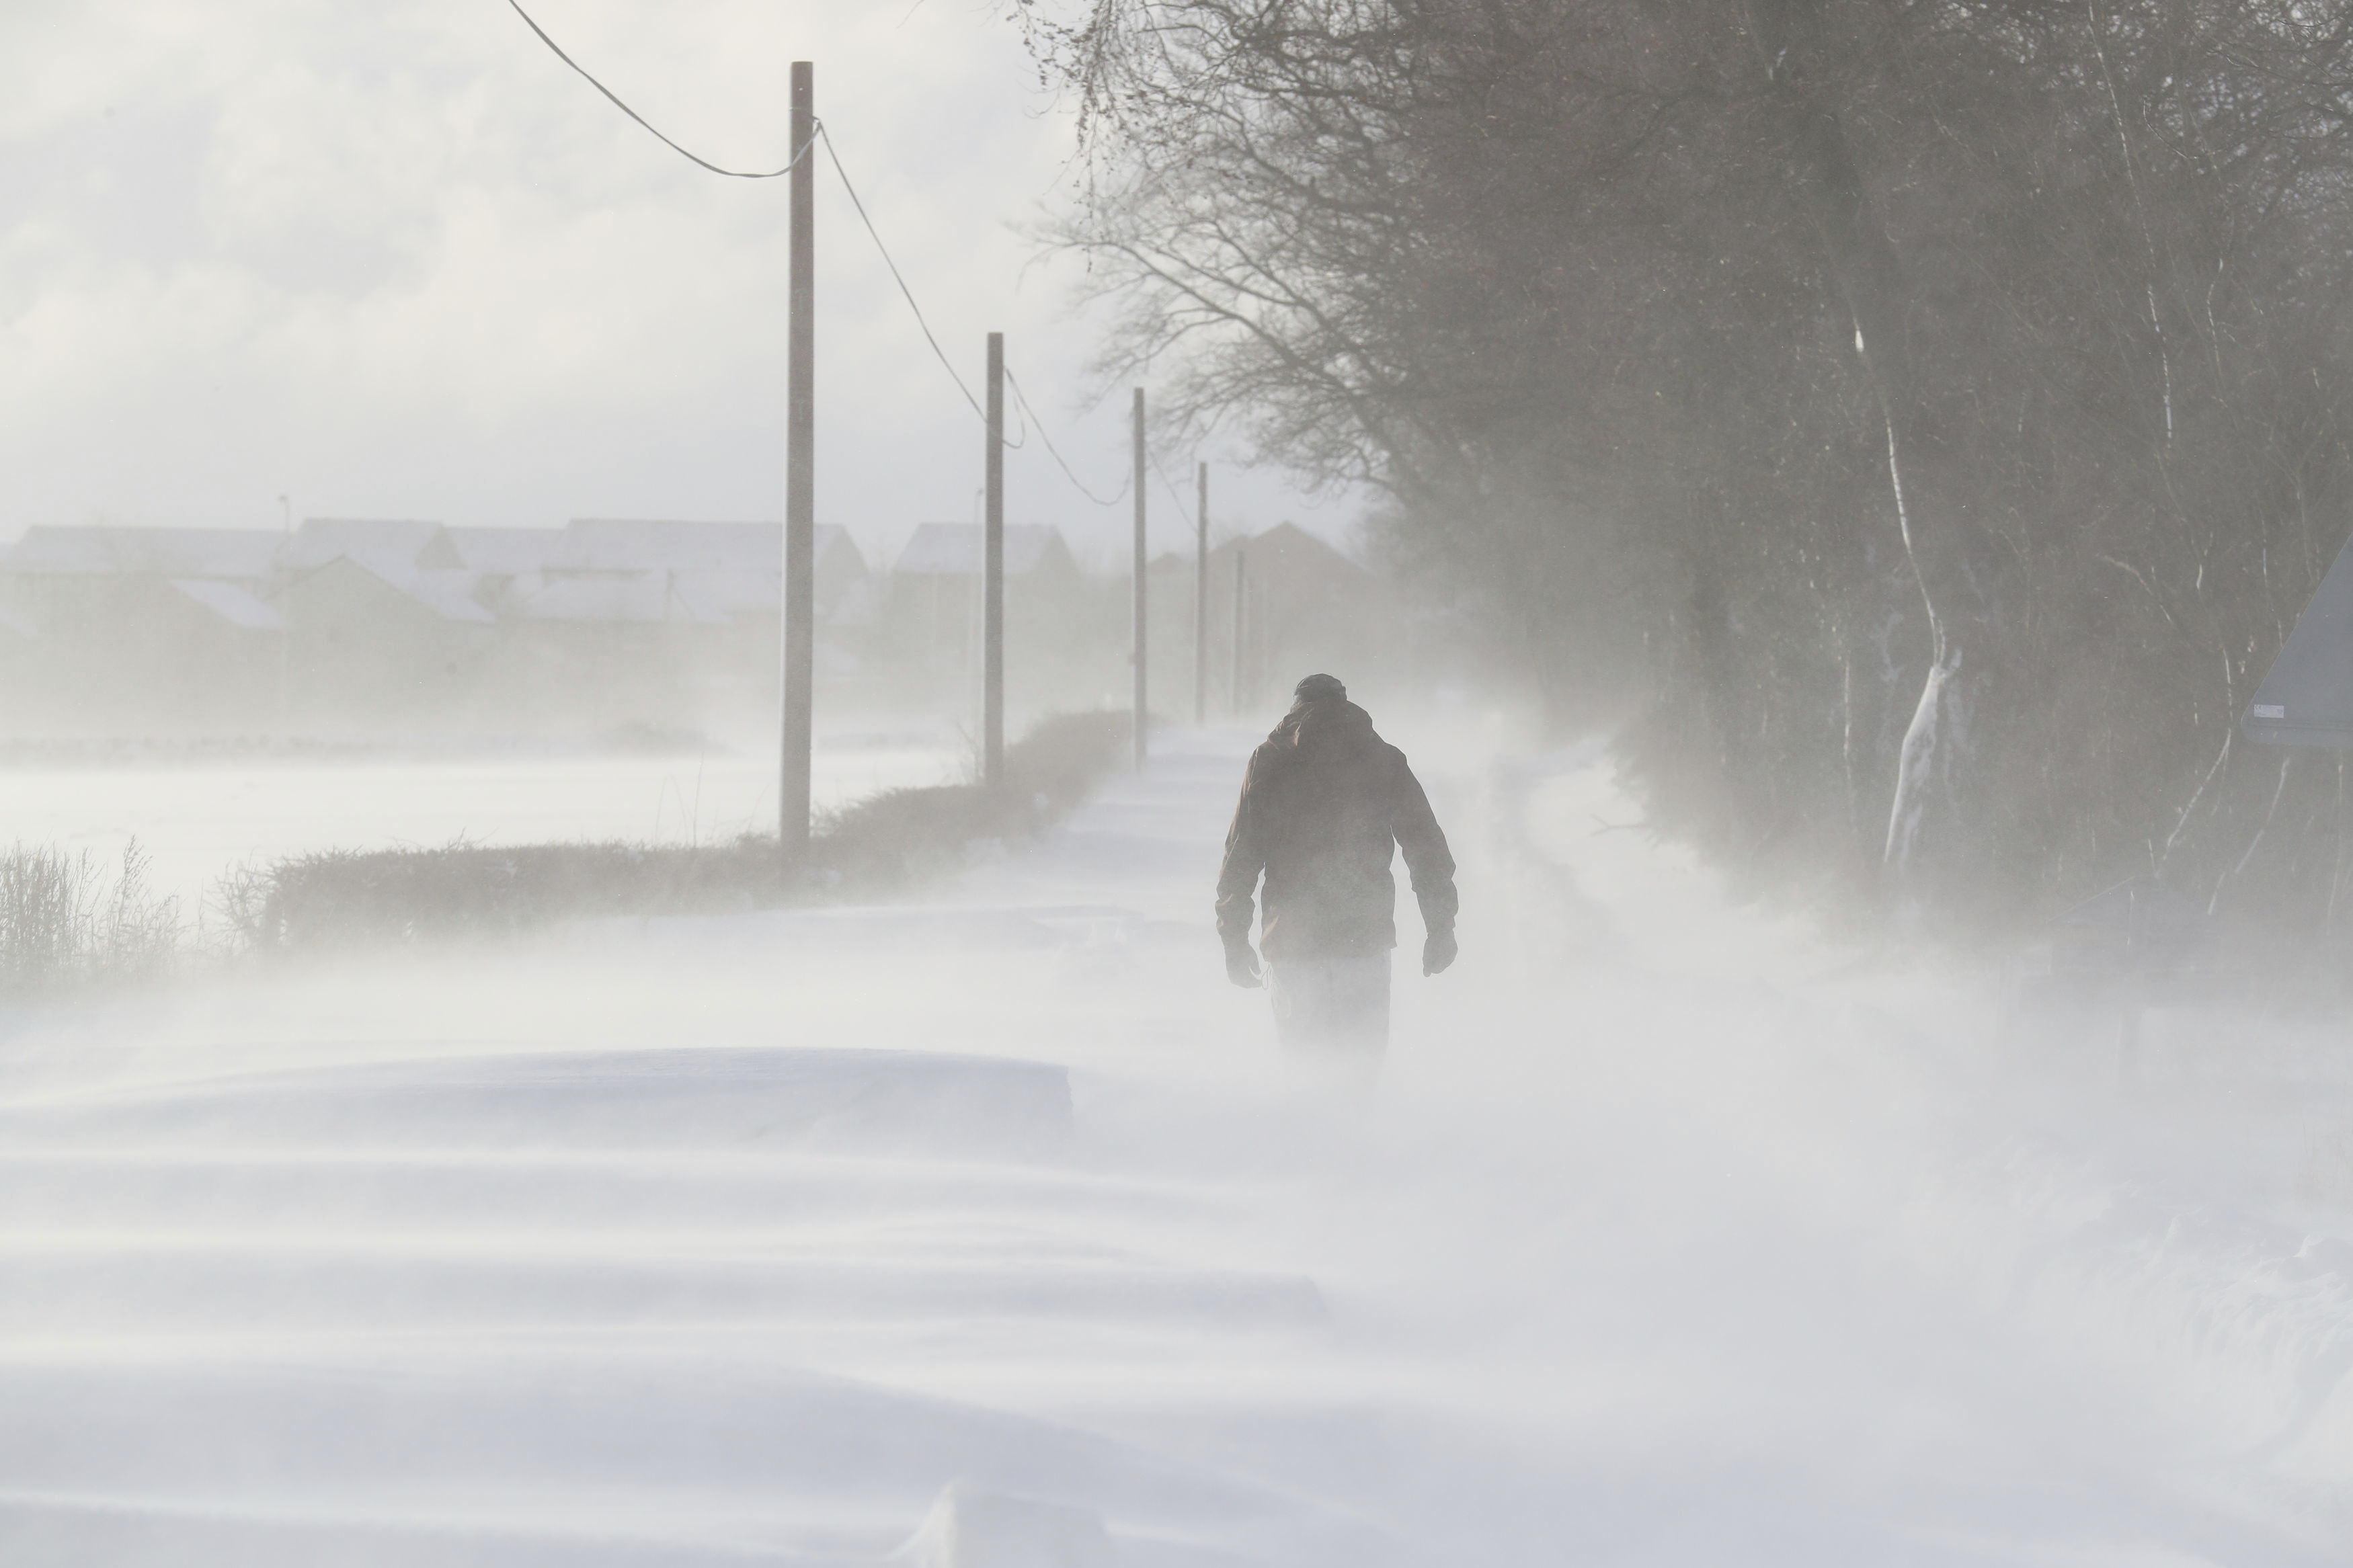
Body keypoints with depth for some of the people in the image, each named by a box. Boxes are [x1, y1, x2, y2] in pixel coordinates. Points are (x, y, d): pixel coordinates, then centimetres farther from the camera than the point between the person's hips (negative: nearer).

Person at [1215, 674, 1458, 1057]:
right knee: (1365, 1057, 8)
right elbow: (1427, 848, 6)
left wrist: (1235, 940, 8)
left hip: (1291, 942, 0)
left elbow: (1241, 855, 4)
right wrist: (1440, 928, 11)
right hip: (1365, 939, 0)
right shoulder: (1385, 760, 7)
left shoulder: (1268, 761, 5)